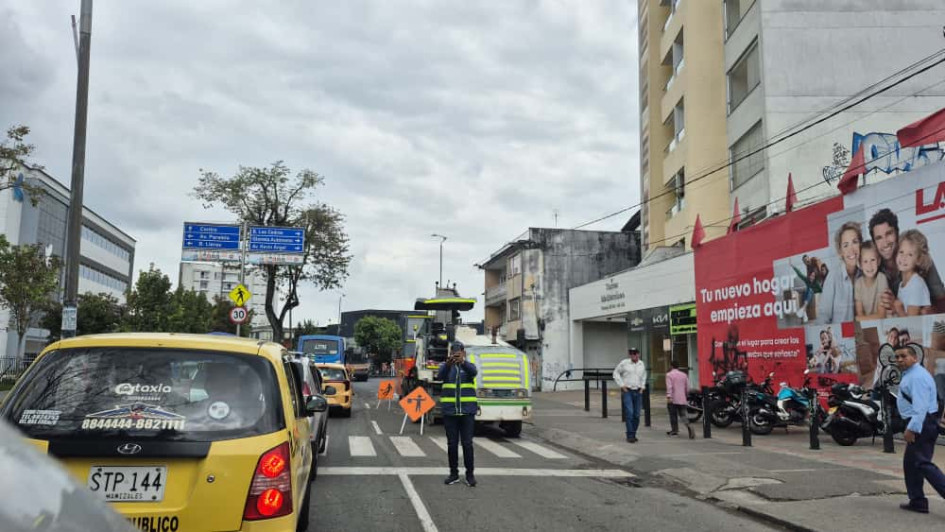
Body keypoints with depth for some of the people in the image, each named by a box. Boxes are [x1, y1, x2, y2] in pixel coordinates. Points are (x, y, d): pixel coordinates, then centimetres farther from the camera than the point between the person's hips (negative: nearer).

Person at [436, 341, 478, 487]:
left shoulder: (469, 366, 4)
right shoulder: (445, 366, 4)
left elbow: (473, 372, -20)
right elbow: (439, 376, -18)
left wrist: (463, 362, -42)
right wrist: (448, 364, -39)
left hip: (467, 411, -1)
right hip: (449, 411, 1)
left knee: (467, 443, -1)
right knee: (452, 444, 6)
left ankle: (470, 474, 9)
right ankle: (454, 473, 17)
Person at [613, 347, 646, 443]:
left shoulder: (641, 364, 10)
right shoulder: (624, 363, -5)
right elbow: (616, 373, 3)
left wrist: (642, 386, 14)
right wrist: (621, 385, -4)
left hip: (638, 392, 5)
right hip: (627, 391, -5)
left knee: (637, 415, 5)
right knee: (629, 413, -13)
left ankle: (633, 434, 18)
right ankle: (630, 435, -7)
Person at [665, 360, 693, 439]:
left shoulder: (669, 375, -4)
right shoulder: (684, 375, 11)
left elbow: (669, 387, -15)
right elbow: (687, 388, 13)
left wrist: (668, 397, -19)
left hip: (673, 399, -4)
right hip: (682, 399, 4)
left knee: (673, 415, 8)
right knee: (683, 414, 3)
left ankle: (675, 430, 14)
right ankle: (688, 426, -22)